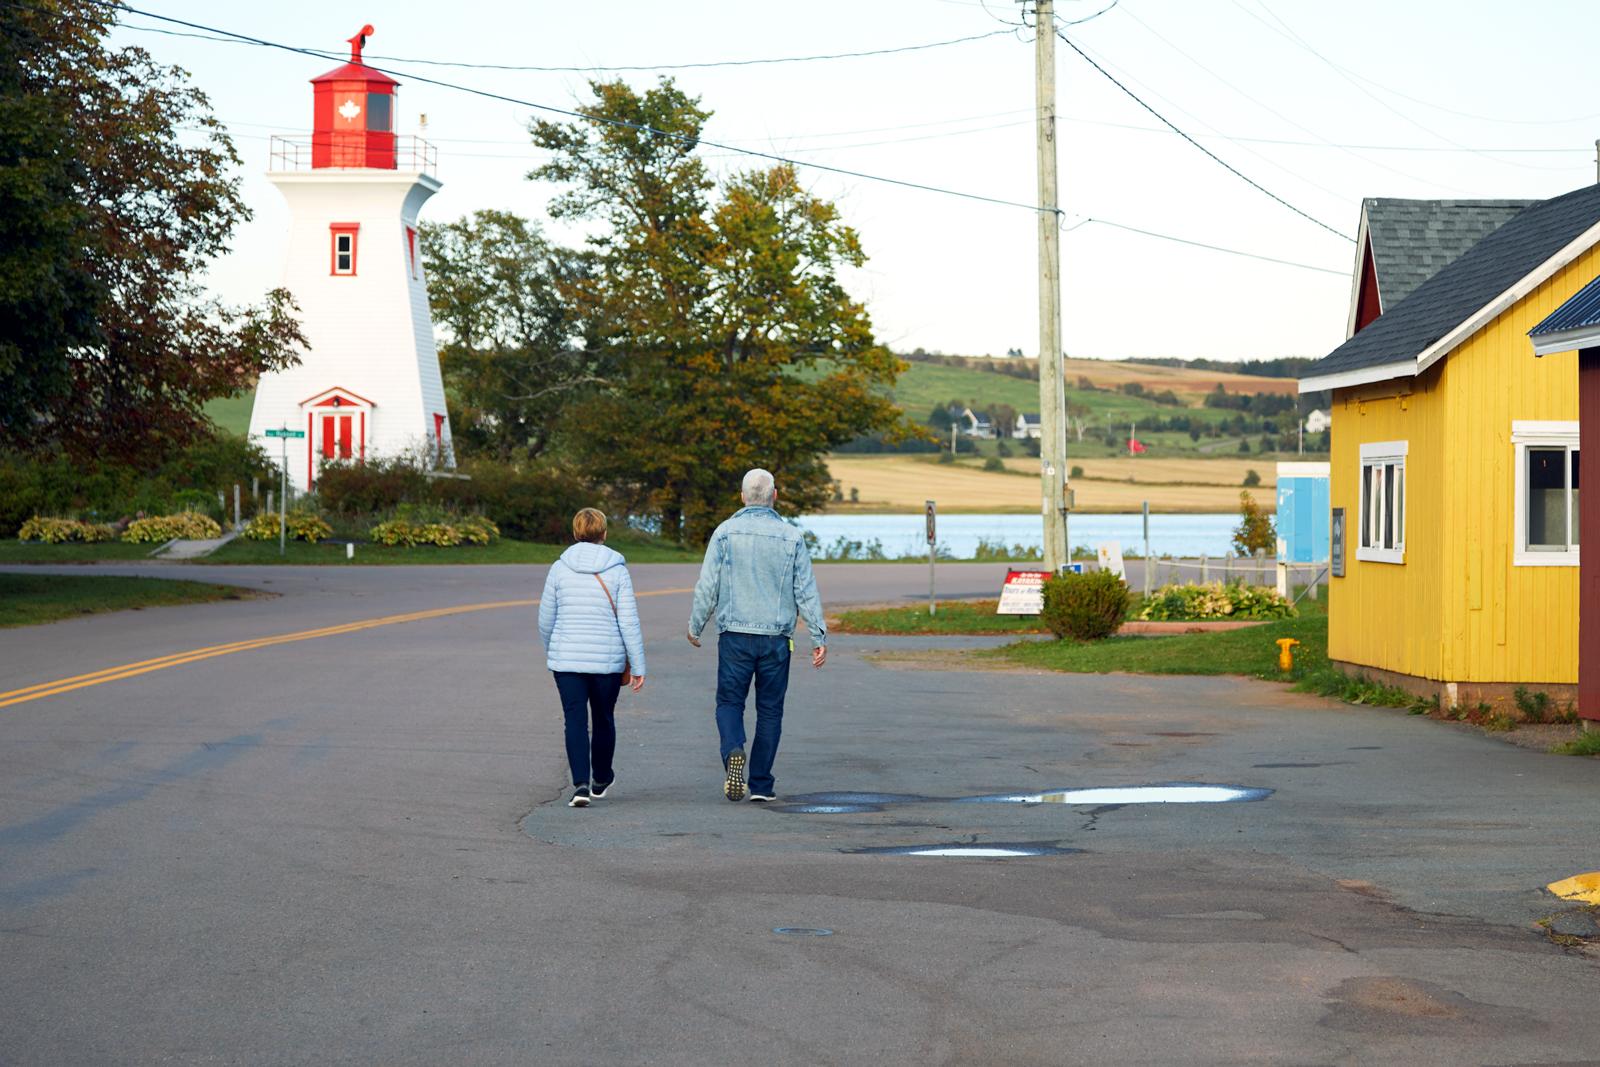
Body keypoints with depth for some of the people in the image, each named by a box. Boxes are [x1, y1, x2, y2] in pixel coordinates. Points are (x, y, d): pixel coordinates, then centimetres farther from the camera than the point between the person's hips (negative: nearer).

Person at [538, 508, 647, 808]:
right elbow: (629, 621, -8)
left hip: (567, 657, 0)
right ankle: (601, 780, 34)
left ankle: (581, 784, -15)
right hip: (607, 659, 0)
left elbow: (546, 619, 4)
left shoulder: (560, 568, -1)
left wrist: (551, 651, 22)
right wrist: (638, 666, -4)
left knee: (576, 721, 0)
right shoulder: (617, 570, -5)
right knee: (603, 719, 17)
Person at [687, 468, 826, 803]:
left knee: (729, 702, 7)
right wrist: (819, 637, 5)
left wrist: (695, 626, 12)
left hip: (735, 635, -1)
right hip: (777, 637, 1)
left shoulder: (726, 533, -2)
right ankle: (761, 784, 10)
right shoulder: (791, 537, 0)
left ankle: (733, 752, -22)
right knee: (770, 710, 9)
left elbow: (707, 586, -1)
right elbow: (806, 591, 0)